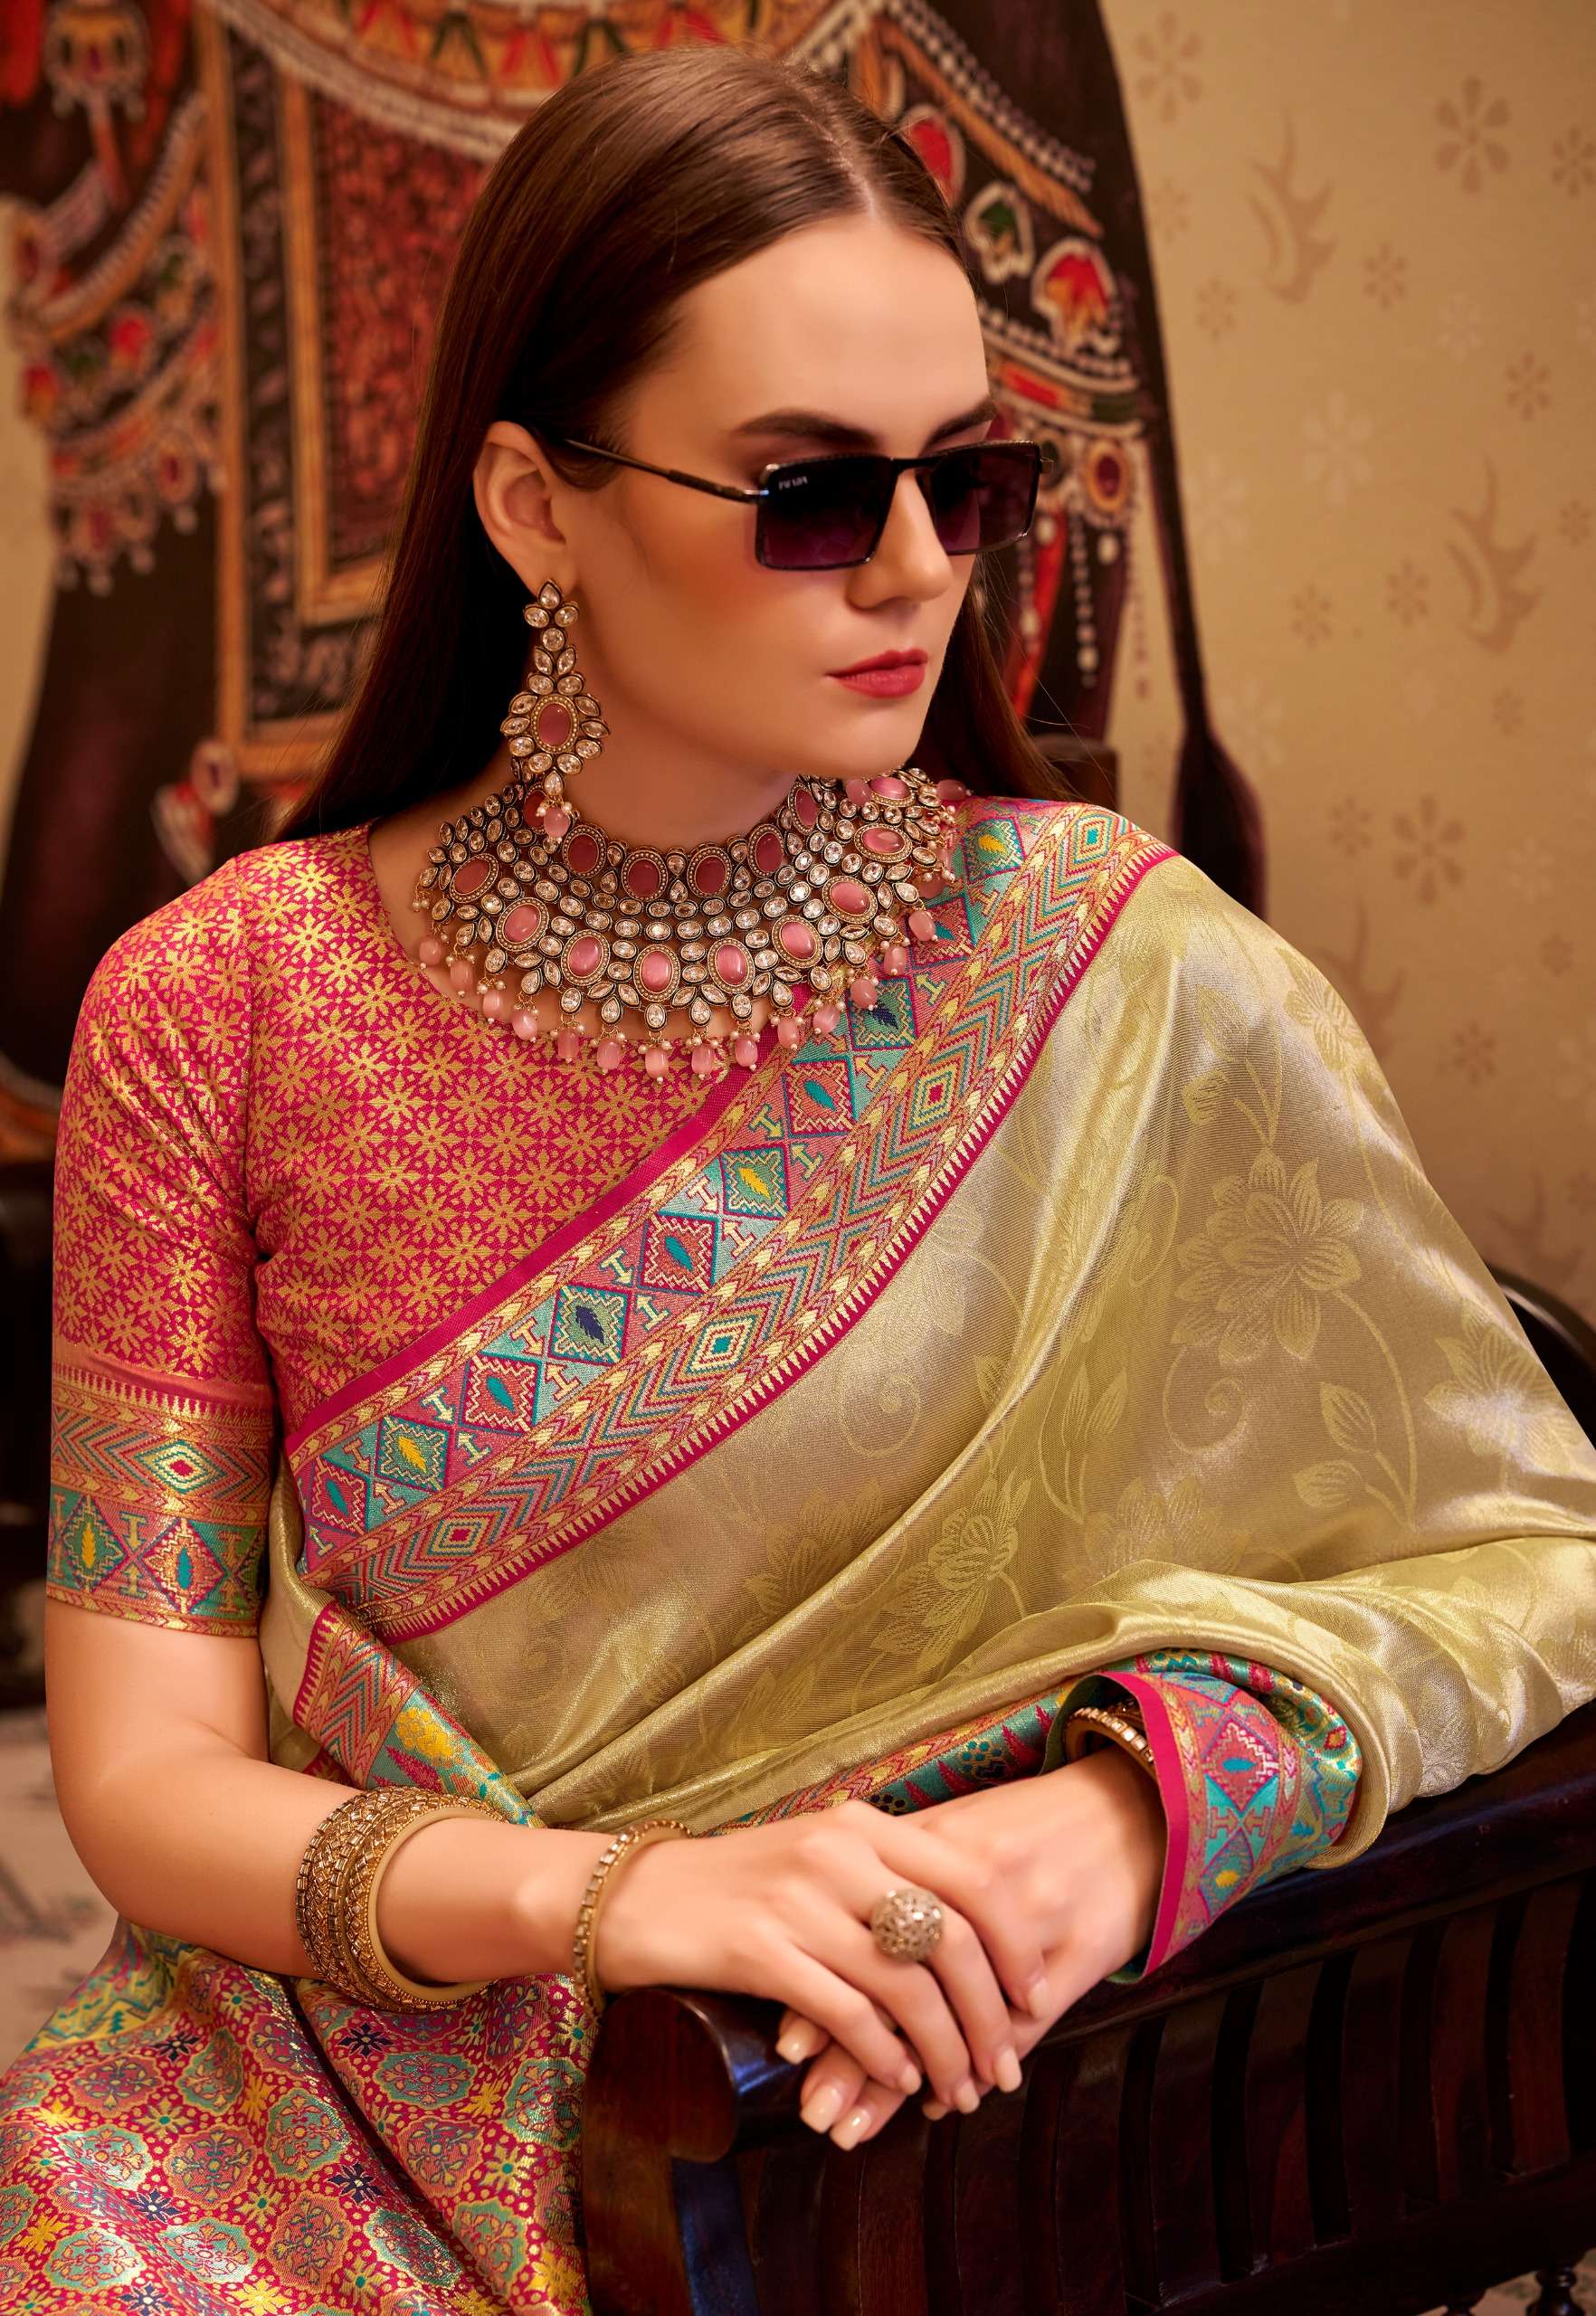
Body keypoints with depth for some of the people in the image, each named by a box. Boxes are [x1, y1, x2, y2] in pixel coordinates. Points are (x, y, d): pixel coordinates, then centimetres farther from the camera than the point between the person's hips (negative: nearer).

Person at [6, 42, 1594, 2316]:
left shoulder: (1122, 986, -9)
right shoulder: (217, 1011, -6)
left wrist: (1142, 1796, -19)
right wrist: (595, 1892, -23)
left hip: (889, 2128, 0)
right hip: (341, 2101, 1)